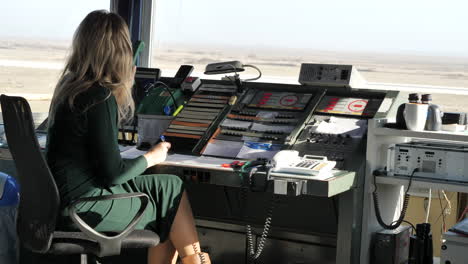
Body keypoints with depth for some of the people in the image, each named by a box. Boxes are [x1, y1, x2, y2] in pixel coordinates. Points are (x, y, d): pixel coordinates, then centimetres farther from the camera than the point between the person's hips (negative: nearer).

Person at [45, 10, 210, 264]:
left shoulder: (71, 84, 6)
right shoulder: (99, 98, -21)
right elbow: (112, 173, -18)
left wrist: (125, 86, 28)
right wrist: (151, 157, -2)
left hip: (66, 193, 8)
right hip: (80, 206, -8)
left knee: (169, 188, 11)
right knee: (172, 193, 6)